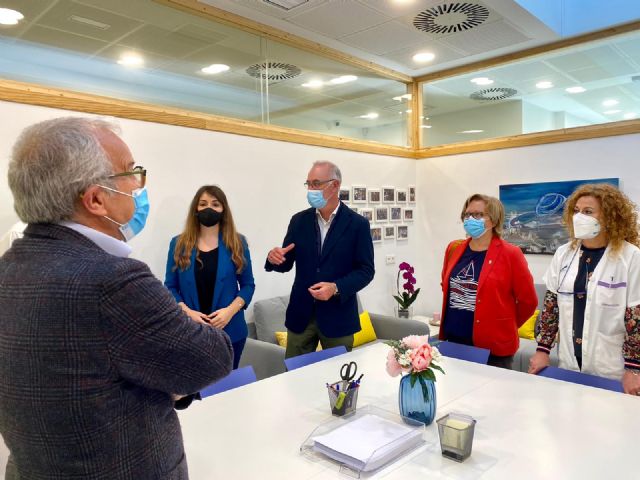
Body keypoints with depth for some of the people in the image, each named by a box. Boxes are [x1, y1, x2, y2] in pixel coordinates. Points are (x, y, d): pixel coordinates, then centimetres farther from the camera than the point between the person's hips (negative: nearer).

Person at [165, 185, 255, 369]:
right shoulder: (179, 244, 2)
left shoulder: (237, 243, 1)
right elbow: (170, 287, 3)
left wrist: (230, 310, -14)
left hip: (229, 330, 0)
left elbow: (248, 284, 2)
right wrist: (187, 312, -13)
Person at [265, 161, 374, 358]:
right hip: (301, 313, 2)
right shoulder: (299, 220, 3)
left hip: (338, 316, -2)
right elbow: (287, 263, 6)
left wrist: (336, 288, -21)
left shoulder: (358, 224, -6)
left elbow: (366, 270, -6)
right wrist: (275, 258, -18)